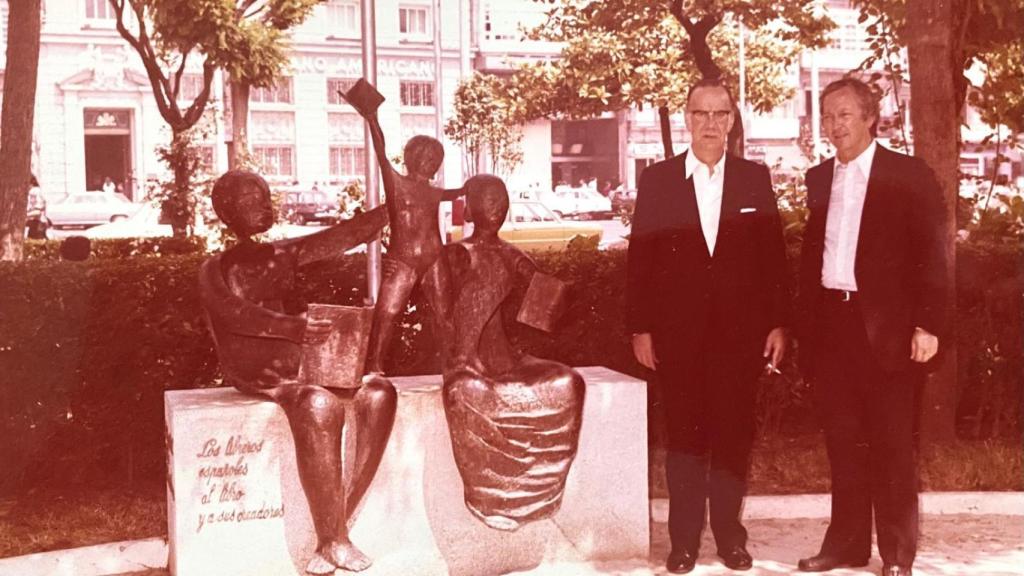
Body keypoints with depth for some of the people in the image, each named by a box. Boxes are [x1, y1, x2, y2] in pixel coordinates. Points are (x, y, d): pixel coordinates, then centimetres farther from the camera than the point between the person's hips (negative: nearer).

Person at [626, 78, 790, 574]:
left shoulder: (755, 178, 6)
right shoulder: (656, 180, 3)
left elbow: (773, 253, 6)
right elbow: (640, 258, 2)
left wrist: (778, 323, 1)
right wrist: (640, 328, -2)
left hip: (739, 329, 1)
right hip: (677, 332, -1)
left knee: (735, 434, 5)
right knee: (684, 435, 5)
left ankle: (730, 535, 18)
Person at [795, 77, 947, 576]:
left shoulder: (909, 175, -3)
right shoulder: (818, 179, 12)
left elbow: (931, 256, -7)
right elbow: (812, 252, 12)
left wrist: (927, 324, -14)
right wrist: (805, 324, 7)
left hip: (886, 328, -4)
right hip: (830, 325, 5)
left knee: (891, 445, 3)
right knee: (843, 442, 11)